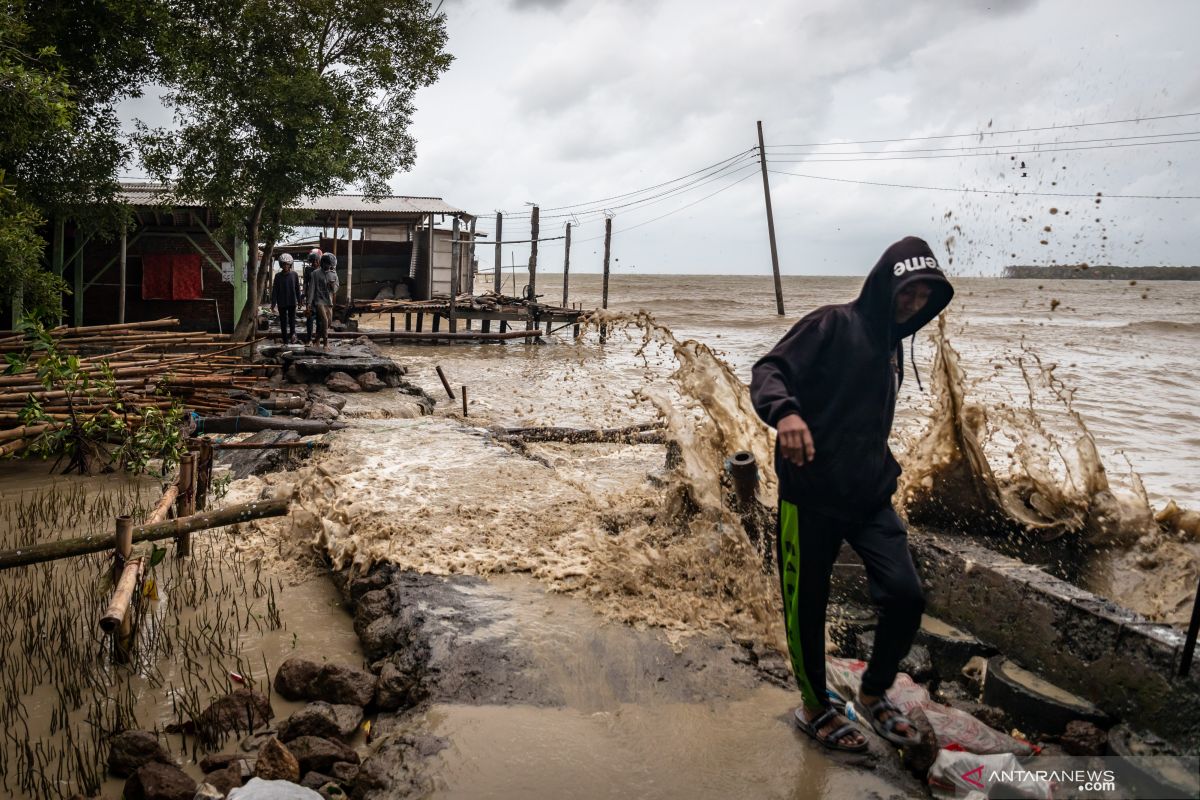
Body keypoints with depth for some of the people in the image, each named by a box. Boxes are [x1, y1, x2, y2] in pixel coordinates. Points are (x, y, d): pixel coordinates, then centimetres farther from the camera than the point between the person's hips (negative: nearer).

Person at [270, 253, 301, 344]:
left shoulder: (294, 274, 0)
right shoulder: (278, 276, -1)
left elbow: (297, 288, 7)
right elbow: (274, 291, 0)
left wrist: (299, 300, 8)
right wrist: (273, 303, -4)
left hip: (292, 302, -1)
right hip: (282, 302, 1)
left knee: (292, 318, -10)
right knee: (283, 320, 5)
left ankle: (292, 333, -20)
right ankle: (285, 338, 10)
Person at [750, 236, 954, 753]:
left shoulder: (893, 346, 16)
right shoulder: (834, 325, -7)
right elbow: (769, 370, -18)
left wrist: (886, 471, 18)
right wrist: (785, 410, -37)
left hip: (870, 497, 6)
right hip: (811, 494, -6)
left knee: (906, 595, -5)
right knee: (807, 606, 6)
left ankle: (874, 694, 21)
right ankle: (815, 708, 29)